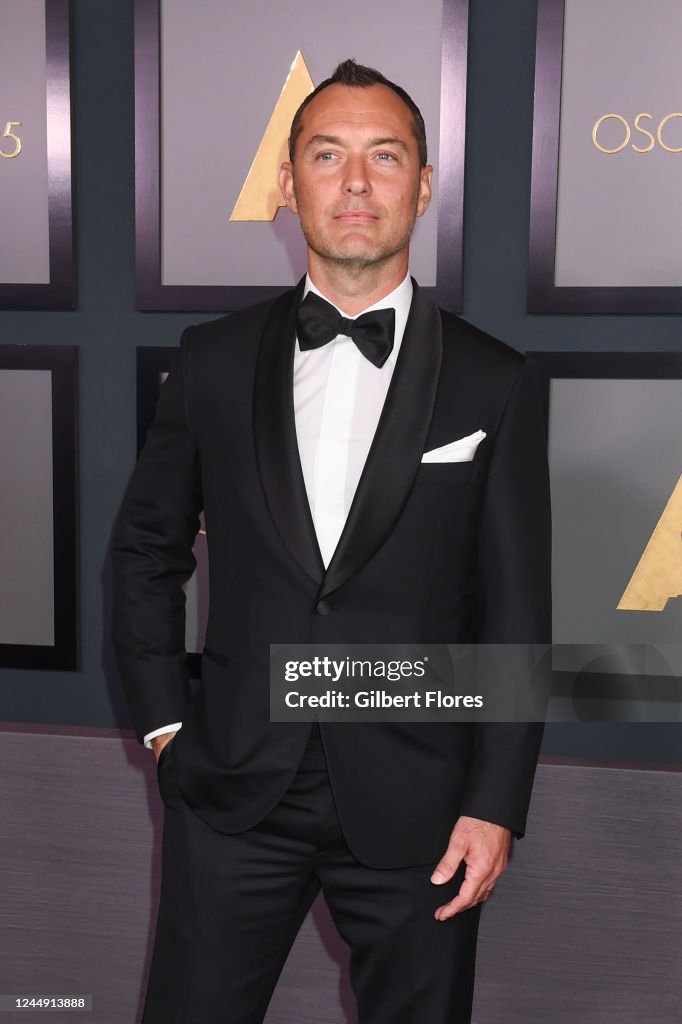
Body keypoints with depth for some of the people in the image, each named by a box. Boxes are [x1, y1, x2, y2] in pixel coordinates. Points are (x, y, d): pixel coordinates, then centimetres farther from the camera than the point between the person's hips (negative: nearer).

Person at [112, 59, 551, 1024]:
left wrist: (496, 803, -6)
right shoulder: (216, 359, 2)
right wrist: (162, 719, 4)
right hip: (233, 791, 1)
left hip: (416, 806, -1)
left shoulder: (493, 383, -3)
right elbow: (146, 548, 11)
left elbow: (517, 616, -2)